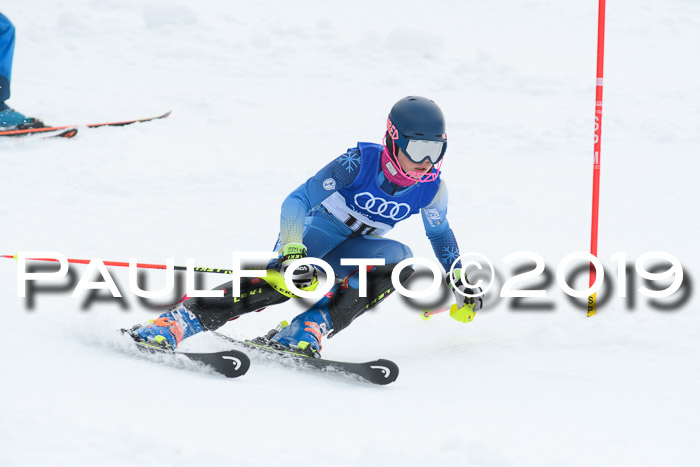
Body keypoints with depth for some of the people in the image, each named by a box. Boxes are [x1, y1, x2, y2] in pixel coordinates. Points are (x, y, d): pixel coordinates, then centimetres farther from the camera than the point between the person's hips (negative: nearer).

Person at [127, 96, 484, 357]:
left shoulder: (431, 188, -10)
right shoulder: (359, 164, -23)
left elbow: (440, 233, 13)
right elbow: (297, 201, -25)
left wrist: (460, 282, 14)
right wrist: (292, 251, -40)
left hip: (354, 253, 5)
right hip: (311, 237, -5)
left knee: (399, 258, -30)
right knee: (277, 284, -37)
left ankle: (306, 331, -35)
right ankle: (171, 325, -41)